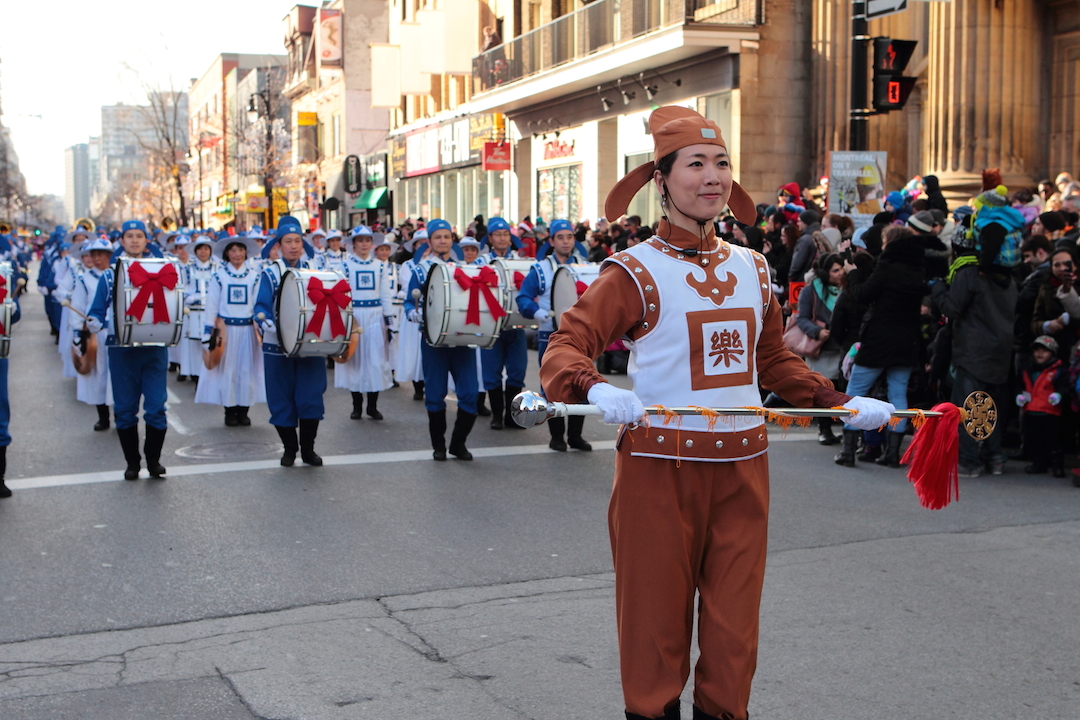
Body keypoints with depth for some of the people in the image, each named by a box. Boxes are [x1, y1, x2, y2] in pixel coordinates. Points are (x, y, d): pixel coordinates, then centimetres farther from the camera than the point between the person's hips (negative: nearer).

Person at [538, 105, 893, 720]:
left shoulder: (752, 268, 12)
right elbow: (565, 348, -14)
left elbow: (775, 362, 21)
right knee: (656, 622, 4)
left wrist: (845, 404, 13)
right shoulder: (636, 271, -5)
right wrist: (596, 390, -35)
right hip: (660, 467, -4)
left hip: (742, 466, 5)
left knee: (734, 629, 8)